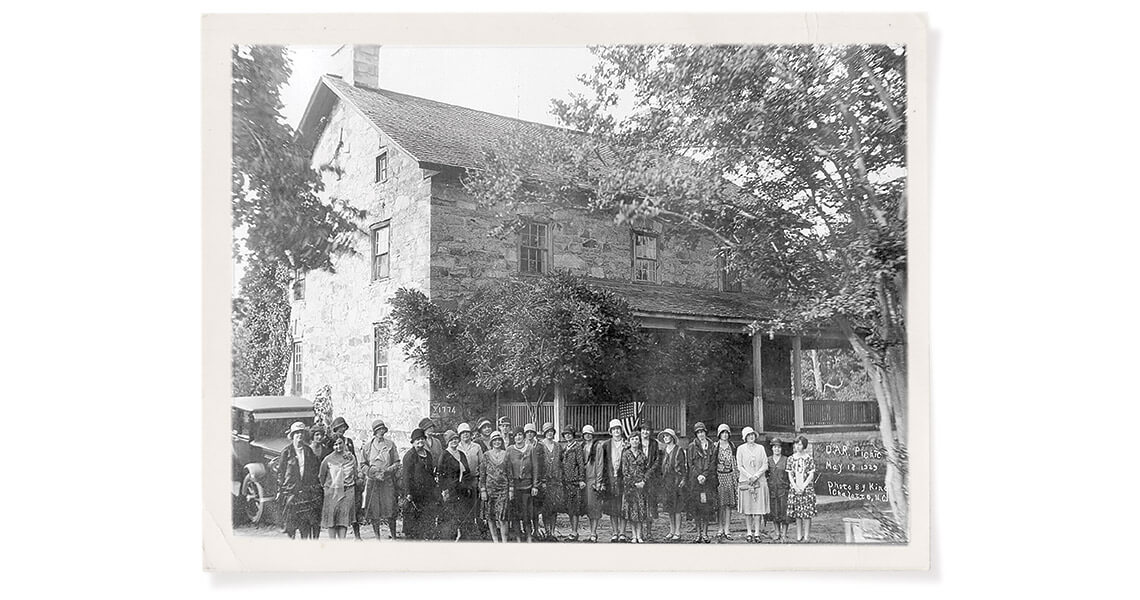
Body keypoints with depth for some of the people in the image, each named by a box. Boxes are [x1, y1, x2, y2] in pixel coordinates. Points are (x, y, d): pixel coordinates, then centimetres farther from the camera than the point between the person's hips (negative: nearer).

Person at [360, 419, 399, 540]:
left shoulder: (390, 444, 8)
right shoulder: (368, 446, 8)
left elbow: (397, 462, 11)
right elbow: (362, 464, 10)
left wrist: (389, 470, -8)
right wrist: (373, 472, -6)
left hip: (388, 481, 0)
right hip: (372, 481, 0)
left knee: (390, 509, -6)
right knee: (374, 510, 1)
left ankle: (393, 536, 3)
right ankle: (377, 537, 10)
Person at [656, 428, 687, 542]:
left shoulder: (678, 450, -5)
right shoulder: (663, 451, 13)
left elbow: (683, 466, -7)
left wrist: (683, 479, -14)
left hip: (676, 481, -6)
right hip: (666, 481, 6)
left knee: (677, 508, -4)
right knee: (669, 508, 10)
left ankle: (677, 533, 0)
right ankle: (672, 531, 17)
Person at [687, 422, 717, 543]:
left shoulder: (712, 447, 9)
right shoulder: (692, 447, 7)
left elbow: (713, 464, 2)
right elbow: (690, 464, 2)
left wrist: (705, 475, -11)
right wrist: (698, 475, -11)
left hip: (709, 479, 0)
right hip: (695, 480, 0)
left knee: (707, 506, -2)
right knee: (696, 506, -2)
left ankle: (705, 534, 4)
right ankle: (698, 534, 4)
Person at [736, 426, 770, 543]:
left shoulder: (760, 448, 8)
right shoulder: (741, 449, 4)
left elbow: (765, 465, 4)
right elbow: (739, 466, 1)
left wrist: (756, 476, -9)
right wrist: (749, 476, -10)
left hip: (760, 481, 1)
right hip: (745, 481, -1)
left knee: (758, 507, -3)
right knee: (747, 508, -1)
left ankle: (757, 533, 1)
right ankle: (749, 533, 5)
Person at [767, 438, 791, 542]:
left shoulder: (786, 460, 0)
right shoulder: (768, 460, 8)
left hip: (783, 488, -2)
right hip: (772, 489, 2)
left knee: (784, 512, -4)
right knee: (774, 513, 5)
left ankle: (784, 535, 4)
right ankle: (777, 534, 16)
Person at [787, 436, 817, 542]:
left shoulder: (809, 459, -1)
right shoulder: (791, 459, 6)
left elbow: (811, 475, -4)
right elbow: (790, 474, 6)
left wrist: (803, 487, -12)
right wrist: (795, 487, -7)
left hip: (807, 488, -2)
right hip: (794, 488, 2)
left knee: (807, 513, -3)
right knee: (797, 513, 5)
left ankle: (807, 536, 2)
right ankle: (799, 536, 12)